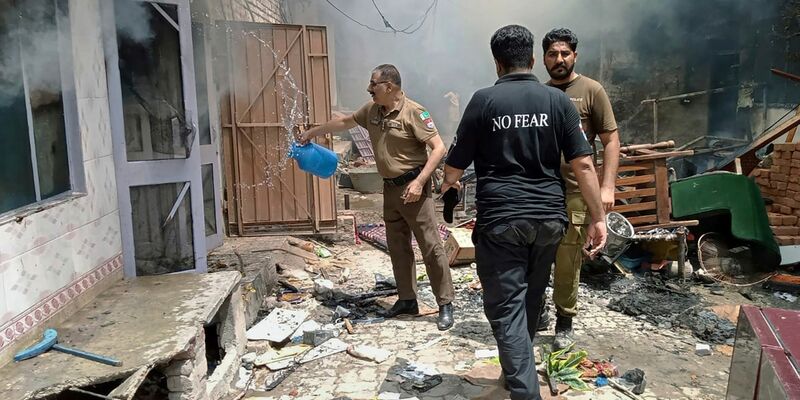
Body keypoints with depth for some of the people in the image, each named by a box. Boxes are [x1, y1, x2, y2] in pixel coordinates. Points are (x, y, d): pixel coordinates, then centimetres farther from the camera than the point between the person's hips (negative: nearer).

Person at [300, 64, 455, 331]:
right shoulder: (371, 111, 8)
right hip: (390, 188, 8)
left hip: (412, 188, -8)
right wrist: (313, 132, 31)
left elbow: (439, 148, -17)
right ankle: (407, 300, 24)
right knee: (398, 247, 12)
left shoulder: (413, 112, -14)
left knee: (431, 246, -5)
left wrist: (419, 182, -23)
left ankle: (446, 304, 4)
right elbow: (344, 122, 25)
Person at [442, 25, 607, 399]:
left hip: (501, 220, -4)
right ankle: (518, 370, 42)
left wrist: (447, 184, 22)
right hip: (549, 218, 4)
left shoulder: (484, 100, -4)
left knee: (506, 307, 2)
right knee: (530, 301, 22)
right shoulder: (558, 99, 3)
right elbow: (583, 164, -2)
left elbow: (454, 169, -1)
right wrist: (598, 217, 4)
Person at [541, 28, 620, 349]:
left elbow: (611, 141, -2)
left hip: (574, 193, -4)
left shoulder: (591, 90, -1)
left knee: (567, 264, 2)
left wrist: (607, 186, -12)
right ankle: (537, 311, 32)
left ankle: (564, 322, 21)